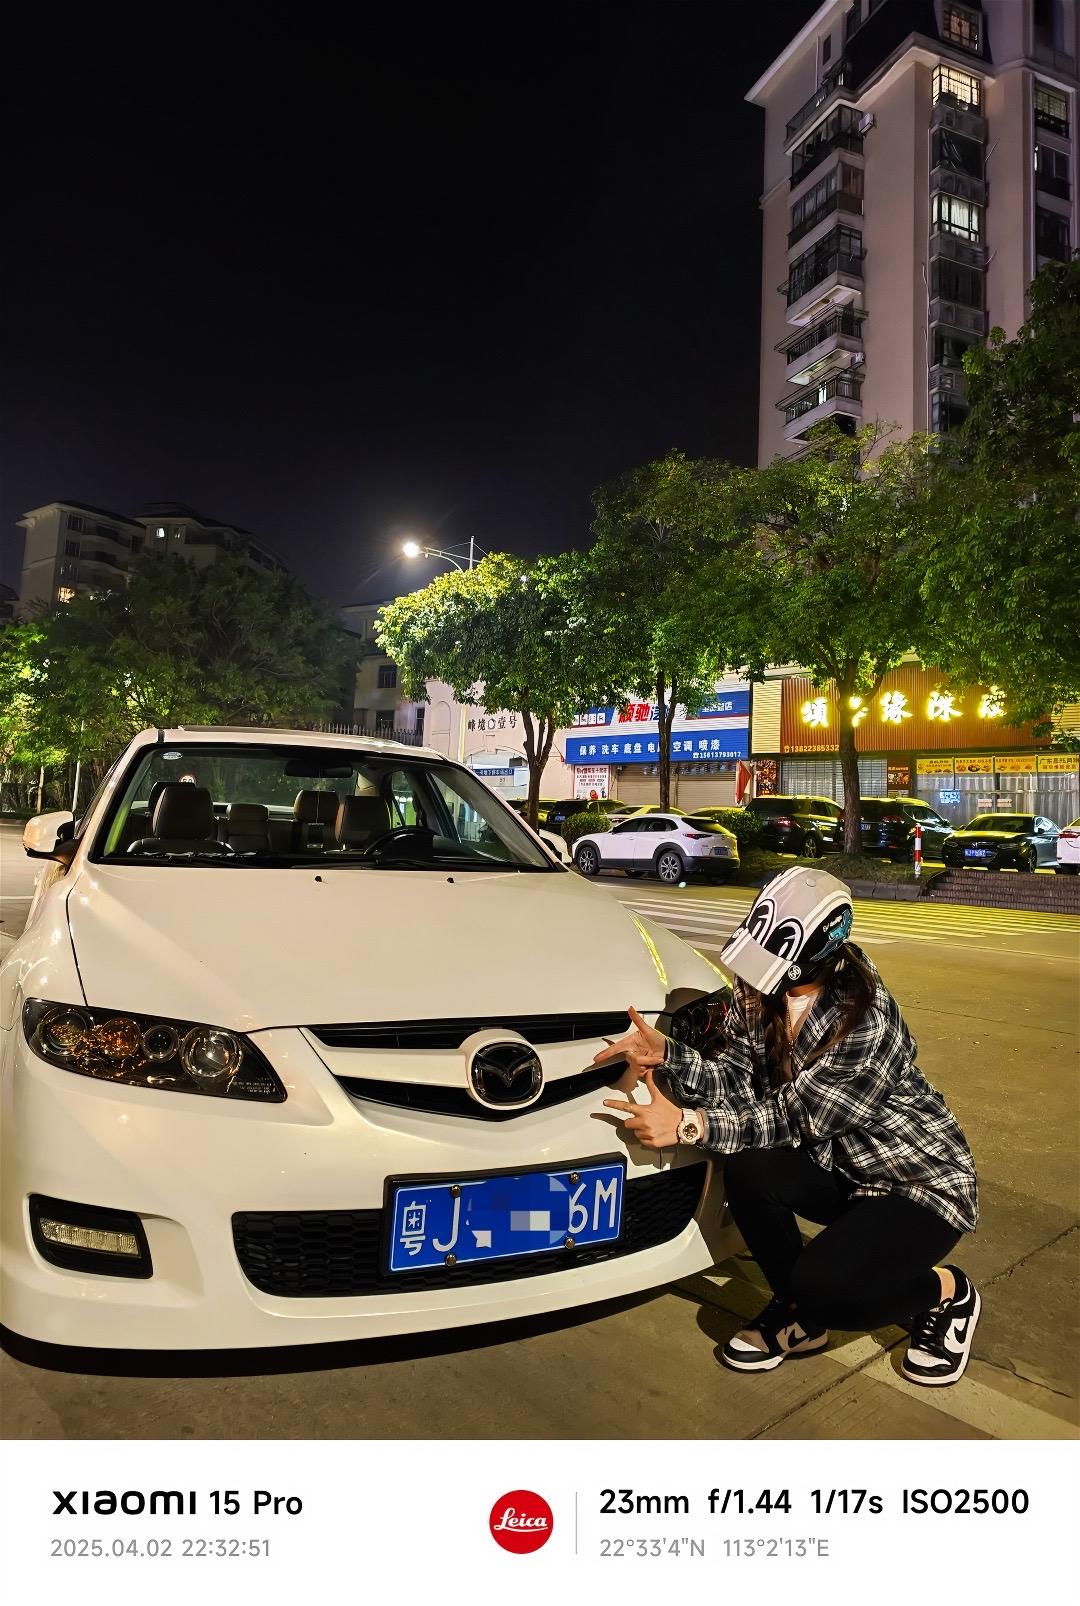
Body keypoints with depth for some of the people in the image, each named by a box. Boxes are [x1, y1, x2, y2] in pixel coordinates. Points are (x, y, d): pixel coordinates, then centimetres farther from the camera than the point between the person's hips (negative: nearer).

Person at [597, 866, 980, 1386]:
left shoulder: (865, 1023, -31)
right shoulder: (758, 995, -11)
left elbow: (790, 1118, -26)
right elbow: (737, 1085, -10)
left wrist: (687, 1124, -32)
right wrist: (665, 1054, -26)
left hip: (922, 1183, -6)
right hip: (839, 1170, 7)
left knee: (819, 1284, -27)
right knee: (746, 1169, -23)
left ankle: (945, 1293, 6)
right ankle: (798, 1316, 5)